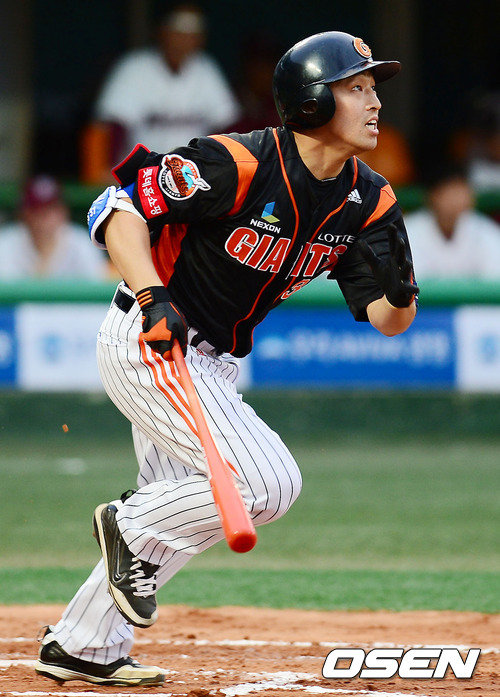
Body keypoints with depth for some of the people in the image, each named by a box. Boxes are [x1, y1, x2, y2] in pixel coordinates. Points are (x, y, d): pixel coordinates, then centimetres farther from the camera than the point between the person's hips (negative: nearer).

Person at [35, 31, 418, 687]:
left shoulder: (368, 200, -2)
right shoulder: (239, 164, -23)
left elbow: (386, 320, -1)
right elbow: (121, 206, -20)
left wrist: (400, 291, -25)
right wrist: (152, 297, -33)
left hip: (212, 362, 9)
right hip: (147, 343, -9)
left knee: (179, 507, 17)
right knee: (268, 482, -19)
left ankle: (82, 646, 29)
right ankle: (133, 526, 2)